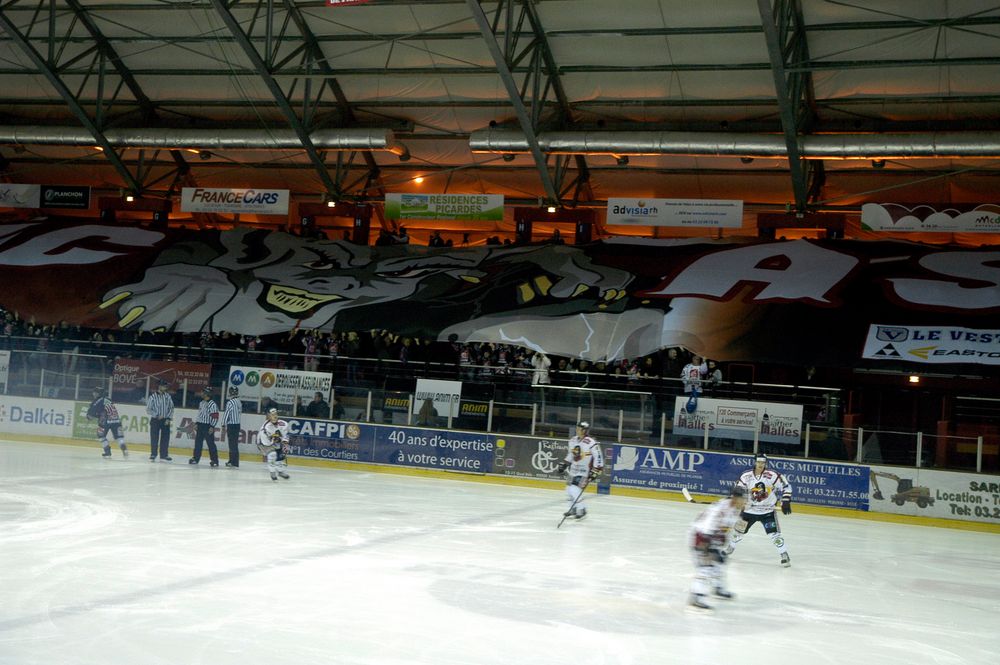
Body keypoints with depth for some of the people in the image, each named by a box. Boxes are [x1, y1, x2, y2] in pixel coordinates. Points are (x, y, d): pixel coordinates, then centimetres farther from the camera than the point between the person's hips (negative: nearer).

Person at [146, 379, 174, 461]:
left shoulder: (168, 396, 4)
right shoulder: (153, 396, -7)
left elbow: (171, 408, 8)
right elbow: (148, 410, -6)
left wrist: (168, 418, -2)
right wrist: (157, 415, -16)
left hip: (165, 420, 3)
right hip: (155, 420, -3)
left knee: (165, 438, 3)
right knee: (154, 438, -2)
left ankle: (164, 455, 12)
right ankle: (153, 455, 9)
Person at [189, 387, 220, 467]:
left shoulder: (212, 404, -14)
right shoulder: (201, 403, 13)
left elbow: (215, 417, -17)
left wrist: (212, 427, -20)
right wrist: (196, 423, 14)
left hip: (208, 427, -8)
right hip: (200, 425, 8)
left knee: (211, 444, -6)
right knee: (198, 442, 10)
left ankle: (215, 460, -2)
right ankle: (196, 458, 20)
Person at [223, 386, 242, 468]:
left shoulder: (230, 402, -15)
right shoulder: (239, 402, 11)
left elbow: (227, 414, -16)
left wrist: (224, 424, -10)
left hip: (231, 425, -9)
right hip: (237, 424, 9)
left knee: (233, 444, -7)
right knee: (234, 444, 14)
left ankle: (234, 463, -8)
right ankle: (232, 461, 22)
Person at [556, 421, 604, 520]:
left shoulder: (591, 443, -20)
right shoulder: (573, 441, 5)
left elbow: (598, 457, -18)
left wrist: (595, 471, -20)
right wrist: (564, 464, 17)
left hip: (585, 471, -8)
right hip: (574, 470, 8)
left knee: (575, 490, -16)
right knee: (569, 489, 13)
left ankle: (582, 510, -1)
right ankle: (573, 509, 31)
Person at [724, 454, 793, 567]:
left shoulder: (773, 476, -16)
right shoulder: (746, 476, -9)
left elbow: (786, 486, -7)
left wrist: (786, 502, -13)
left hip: (767, 511, -2)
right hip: (750, 510, 3)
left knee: (774, 533, -13)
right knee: (738, 530, 13)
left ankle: (784, 556, 0)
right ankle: (730, 548, 39)